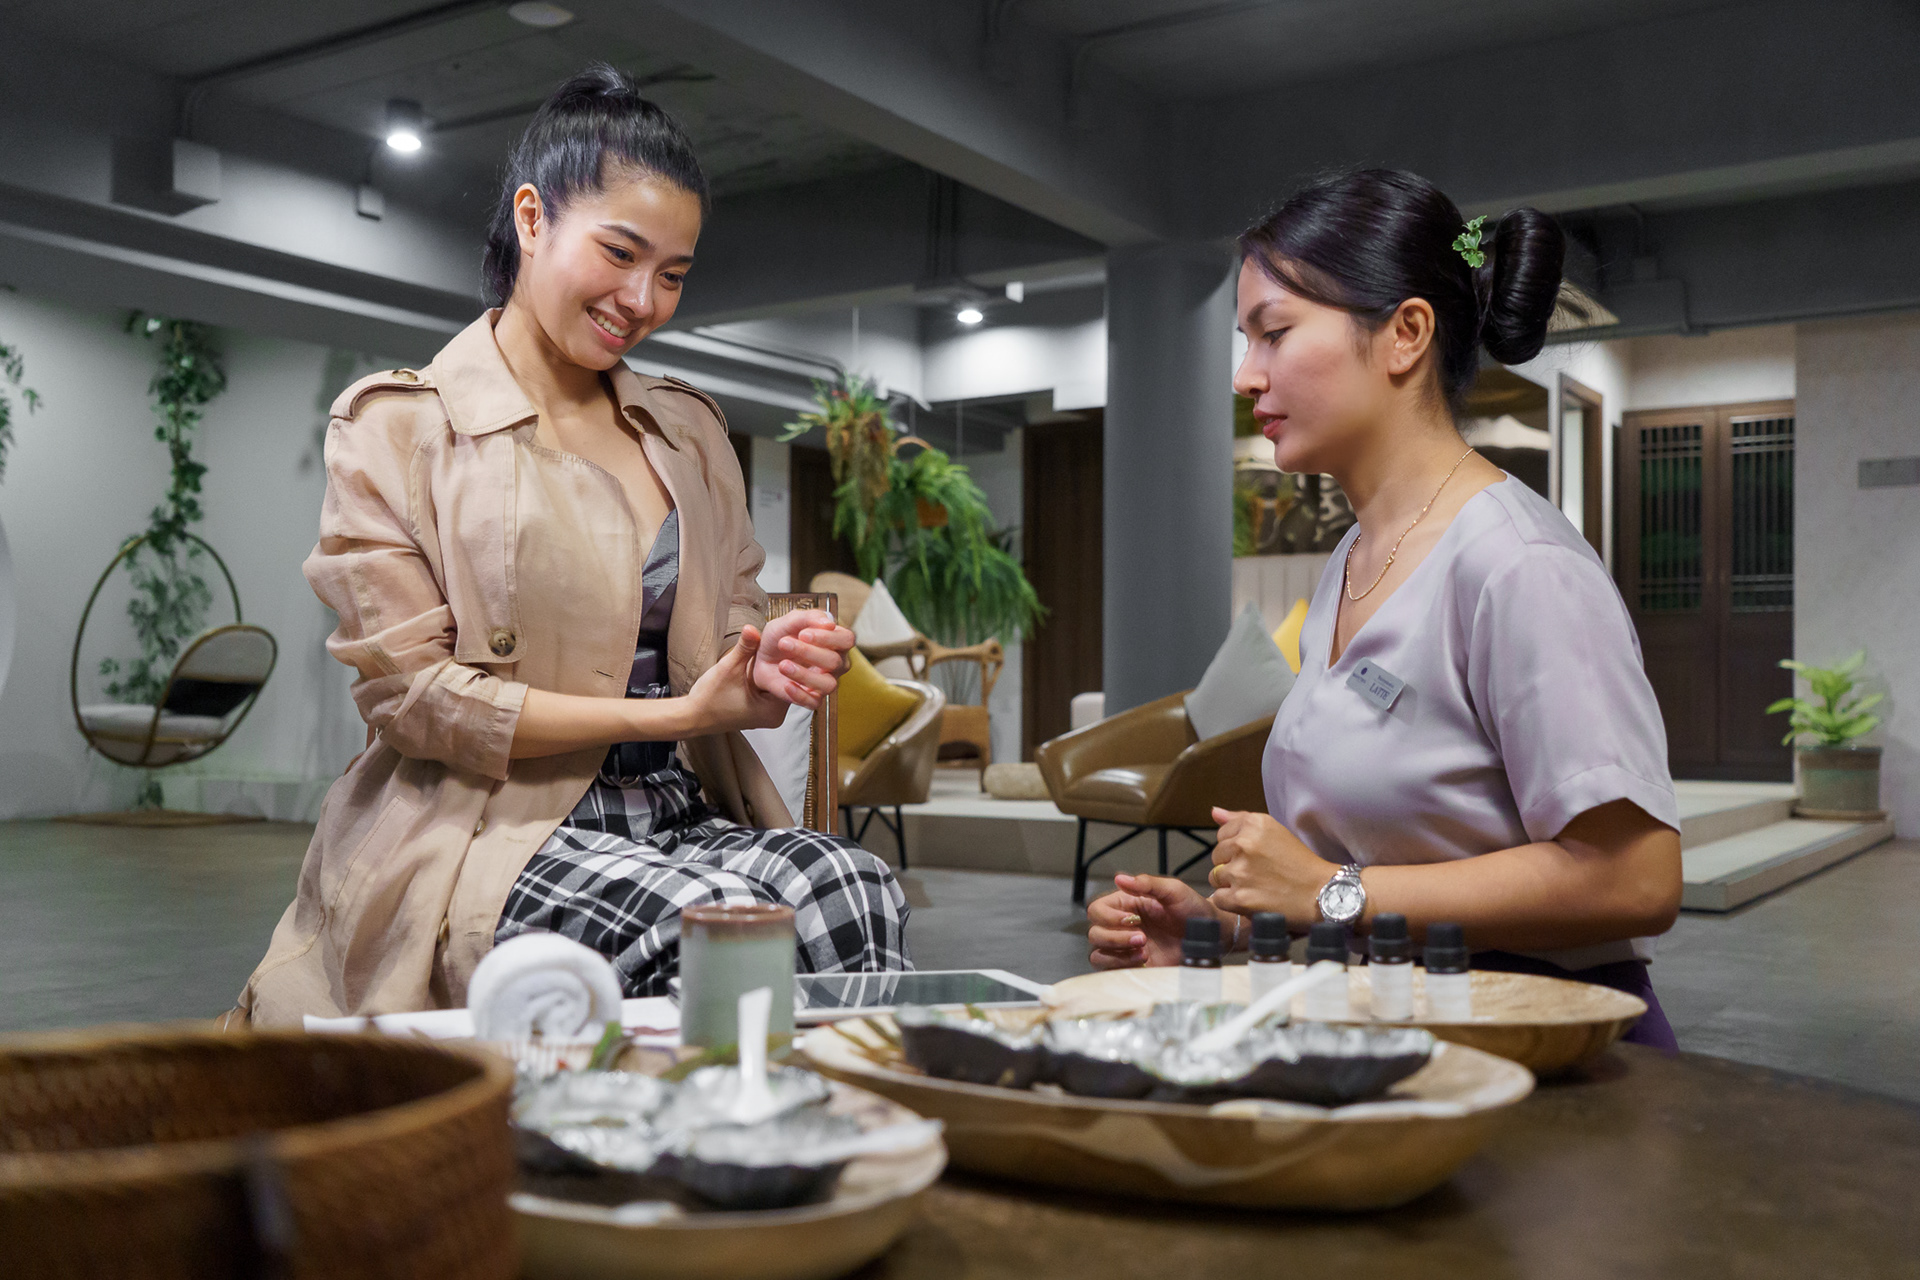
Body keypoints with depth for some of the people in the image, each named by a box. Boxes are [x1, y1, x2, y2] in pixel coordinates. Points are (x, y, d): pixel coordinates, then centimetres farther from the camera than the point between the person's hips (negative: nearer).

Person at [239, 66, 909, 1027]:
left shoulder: (689, 432, 19)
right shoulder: (394, 427, 2)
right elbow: (409, 691, -7)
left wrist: (769, 665, -8)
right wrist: (671, 712, -13)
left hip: (680, 819, 5)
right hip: (484, 835, -4)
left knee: (852, 885, -28)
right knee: (717, 926, -34)